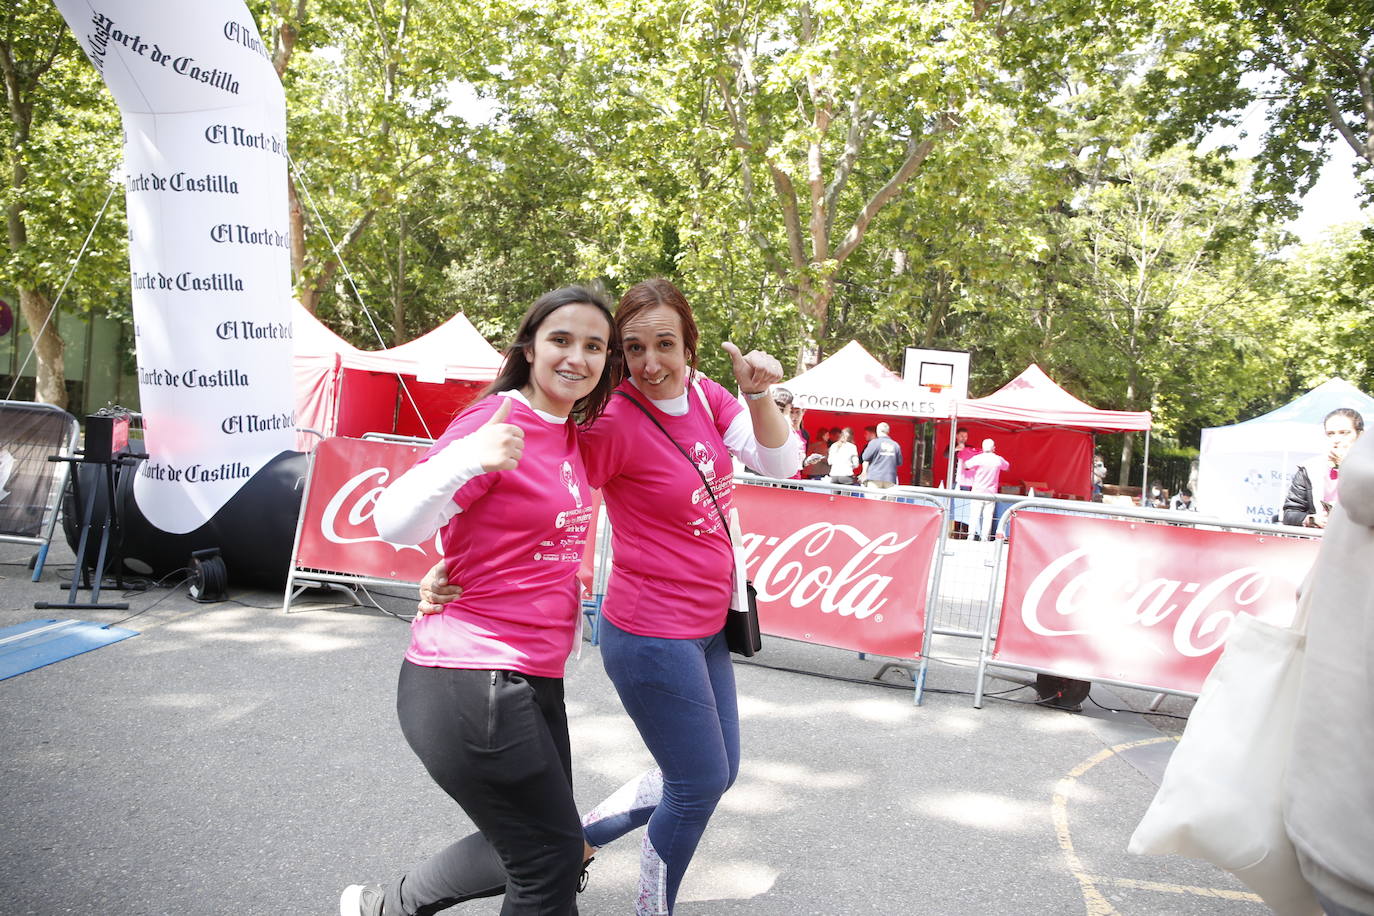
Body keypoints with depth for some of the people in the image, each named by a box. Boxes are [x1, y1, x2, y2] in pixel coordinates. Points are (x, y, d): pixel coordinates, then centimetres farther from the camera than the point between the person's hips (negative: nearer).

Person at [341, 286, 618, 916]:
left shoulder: (569, 435, 10)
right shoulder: (495, 421, -16)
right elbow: (396, 524, -24)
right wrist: (465, 458, -41)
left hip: (533, 679, 9)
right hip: (471, 685, -9)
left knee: (524, 848, 21)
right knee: (553, 862, 2)